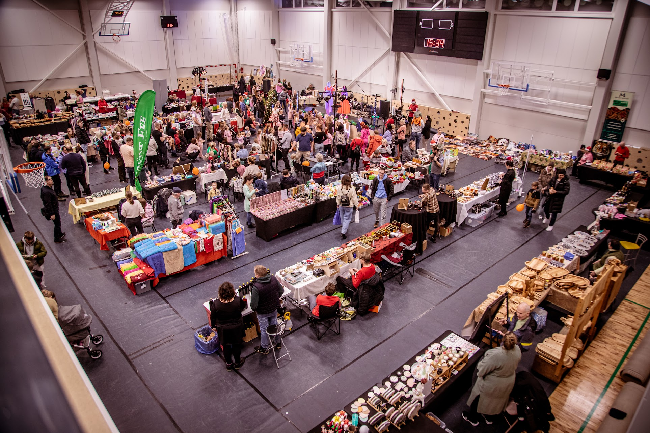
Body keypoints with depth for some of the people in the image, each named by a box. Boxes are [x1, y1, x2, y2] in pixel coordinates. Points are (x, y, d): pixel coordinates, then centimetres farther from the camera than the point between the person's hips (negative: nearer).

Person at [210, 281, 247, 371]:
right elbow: (243, 306, -5)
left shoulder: (216, 304, -28)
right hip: (236, 328, 0)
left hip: (223, 329, 0)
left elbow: (213, 317, -11)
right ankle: (237, 362, 44)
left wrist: (213, 326, 8)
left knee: (226, 346, 24)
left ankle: (229, 364, 43)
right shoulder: (238, 300, -29)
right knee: (236, 345, 24)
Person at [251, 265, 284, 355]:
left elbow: (254, 304, -28)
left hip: (262, 312, -5)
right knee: (274, 324, 27)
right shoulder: (273, 279, -18)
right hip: (274, 308, 5)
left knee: (264, 329, 17)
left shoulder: (256, 287, -35)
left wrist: (254, 309, -5)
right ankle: (277, 343, 48)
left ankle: (264, 348, 38)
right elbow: (281, 291, -2)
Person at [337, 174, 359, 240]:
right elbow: (354, 198, -10)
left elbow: (338, 197, 0)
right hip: (349, 207, -3)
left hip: (341, 206, 3)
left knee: (342, 218, 20)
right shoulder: (352, 189, -19)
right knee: (347, 219, 5)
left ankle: (343, 230, 35)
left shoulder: (339, 188, -11)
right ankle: (343, 232, -4)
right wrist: (356, 205, 3)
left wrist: (338, 204, 15)